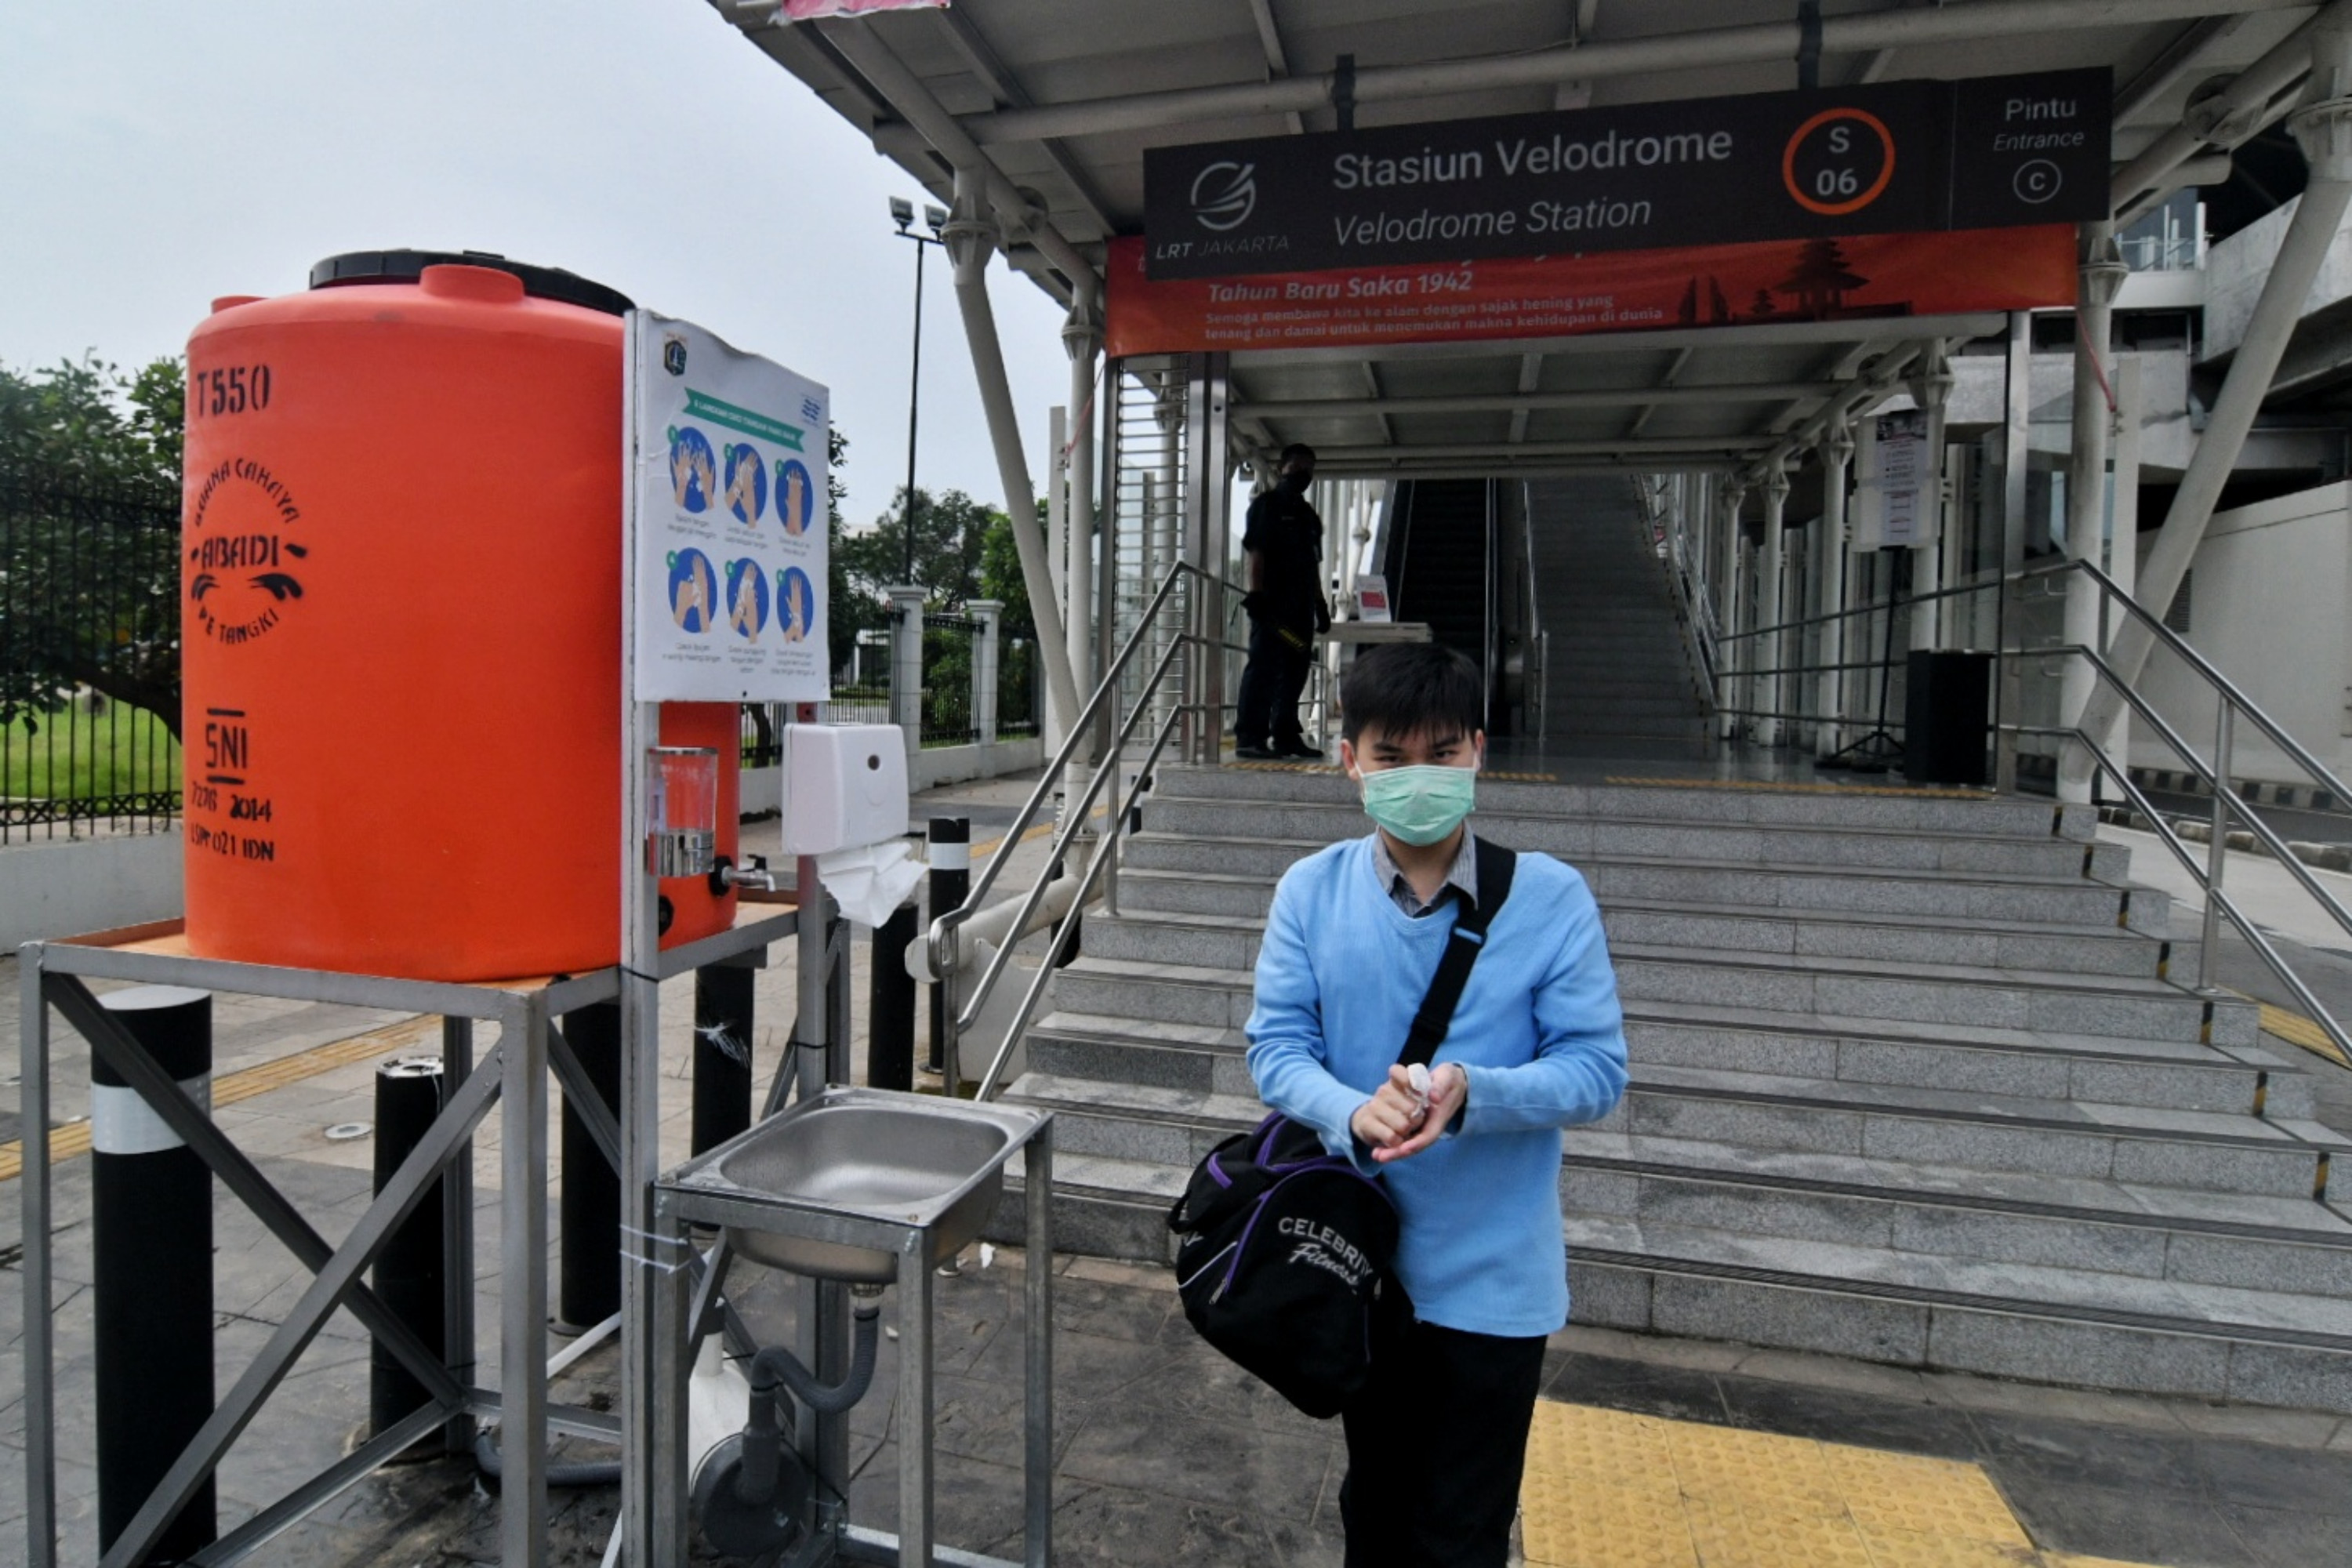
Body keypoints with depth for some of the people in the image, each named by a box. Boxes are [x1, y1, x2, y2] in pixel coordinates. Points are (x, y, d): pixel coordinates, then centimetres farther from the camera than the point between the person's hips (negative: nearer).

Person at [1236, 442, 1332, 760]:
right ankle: (1249, 737, -10)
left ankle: (1286, 736, 15)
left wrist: (1320, 602, 19)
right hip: (1272, 601, -8)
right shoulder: (1265, 505, 0)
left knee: (1295, 672, 8)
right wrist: (1255, 593, -18)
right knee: (1263, 666, -10)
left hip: (1300, 605, 8)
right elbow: (1253, 552, -9)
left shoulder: (1309, 516, 23)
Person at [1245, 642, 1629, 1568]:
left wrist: (1470, 1094, -31)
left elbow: (1597, 1068, -13)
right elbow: (1276, 1046, -10)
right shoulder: (1312, 891, -9)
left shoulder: (1550, 898, -15)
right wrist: (1356, 1112, -30)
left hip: (1493, 1277, -2)